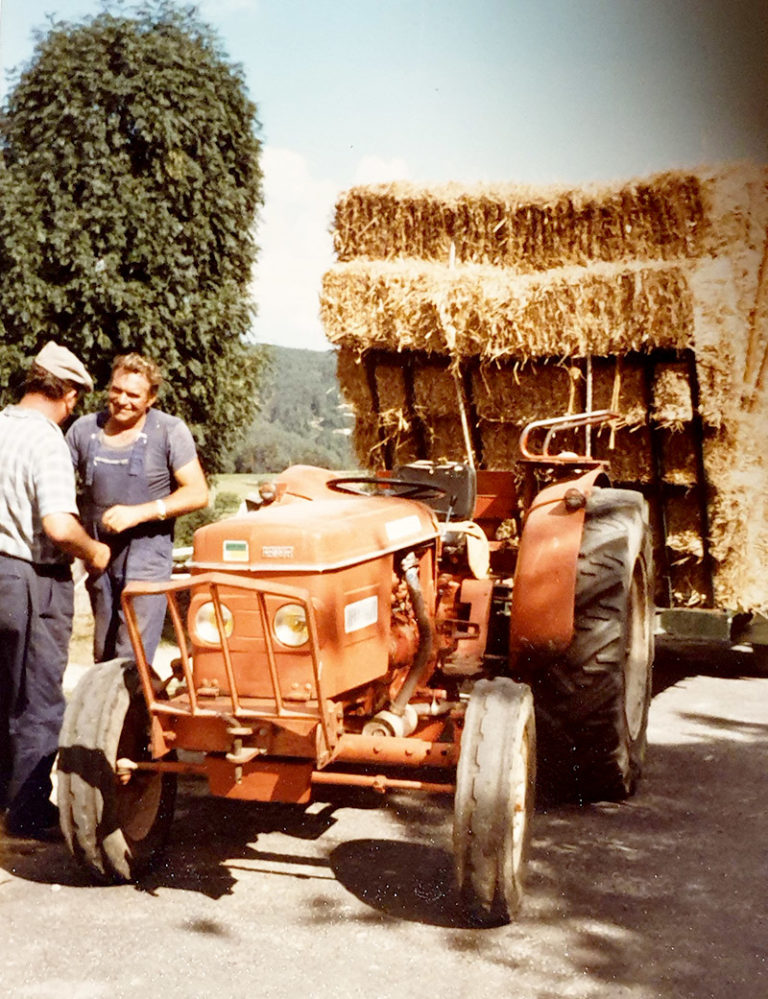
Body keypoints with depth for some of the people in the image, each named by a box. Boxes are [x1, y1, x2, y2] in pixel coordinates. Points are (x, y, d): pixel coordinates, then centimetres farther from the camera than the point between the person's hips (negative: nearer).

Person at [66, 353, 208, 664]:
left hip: (146, 557, -4)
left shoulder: (169, 431, -7)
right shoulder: (84, 430, 3)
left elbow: (197, 493, -10)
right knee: (103, 656, 16)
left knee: (132, 657, -11)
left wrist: (139, 512, -21)